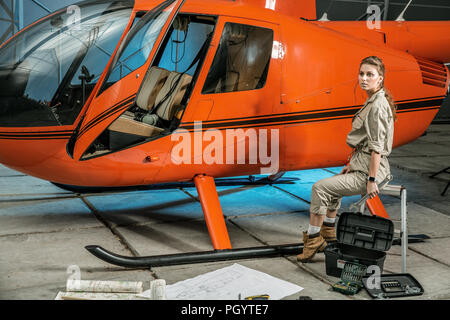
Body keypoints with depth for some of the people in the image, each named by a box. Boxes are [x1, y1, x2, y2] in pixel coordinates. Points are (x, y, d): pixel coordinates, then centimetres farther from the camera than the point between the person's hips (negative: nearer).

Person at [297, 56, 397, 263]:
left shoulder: (378, 106, -19)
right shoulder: (372, 102, 12)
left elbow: (377, 147, -22)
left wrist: (371, 180, -23)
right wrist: (351, 163, 19)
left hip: (371, 168, -11)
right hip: (362, 165, 11)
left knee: (320, 187, -12)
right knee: (334, 185, 30)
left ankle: (313, 239, 2)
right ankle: (328, 234, 40)